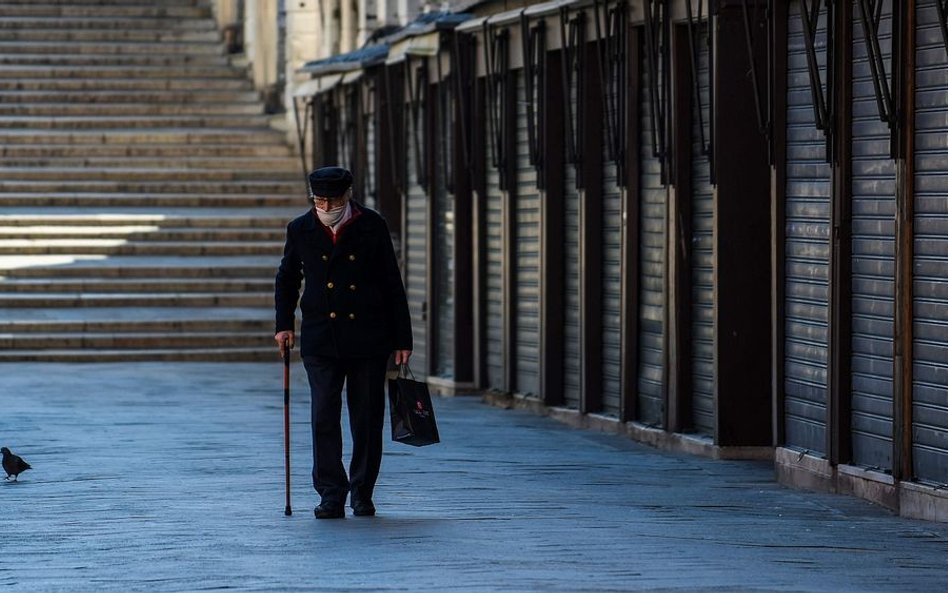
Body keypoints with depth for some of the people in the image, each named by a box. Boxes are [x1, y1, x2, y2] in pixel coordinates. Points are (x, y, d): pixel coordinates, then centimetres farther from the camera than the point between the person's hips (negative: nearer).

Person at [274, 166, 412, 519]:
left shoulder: (372, 227, -2)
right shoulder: (301, 230, 2)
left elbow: (392, 284, 2)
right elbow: (287, 279, 17)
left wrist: (402, 339, 1)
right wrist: (284, 324, 8)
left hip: (368, 341, -1)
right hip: (321, 340, 1)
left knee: (367, 418, 4)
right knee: (324, 416, -8)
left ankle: (362, 493, 17)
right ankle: (331, 495, -4)